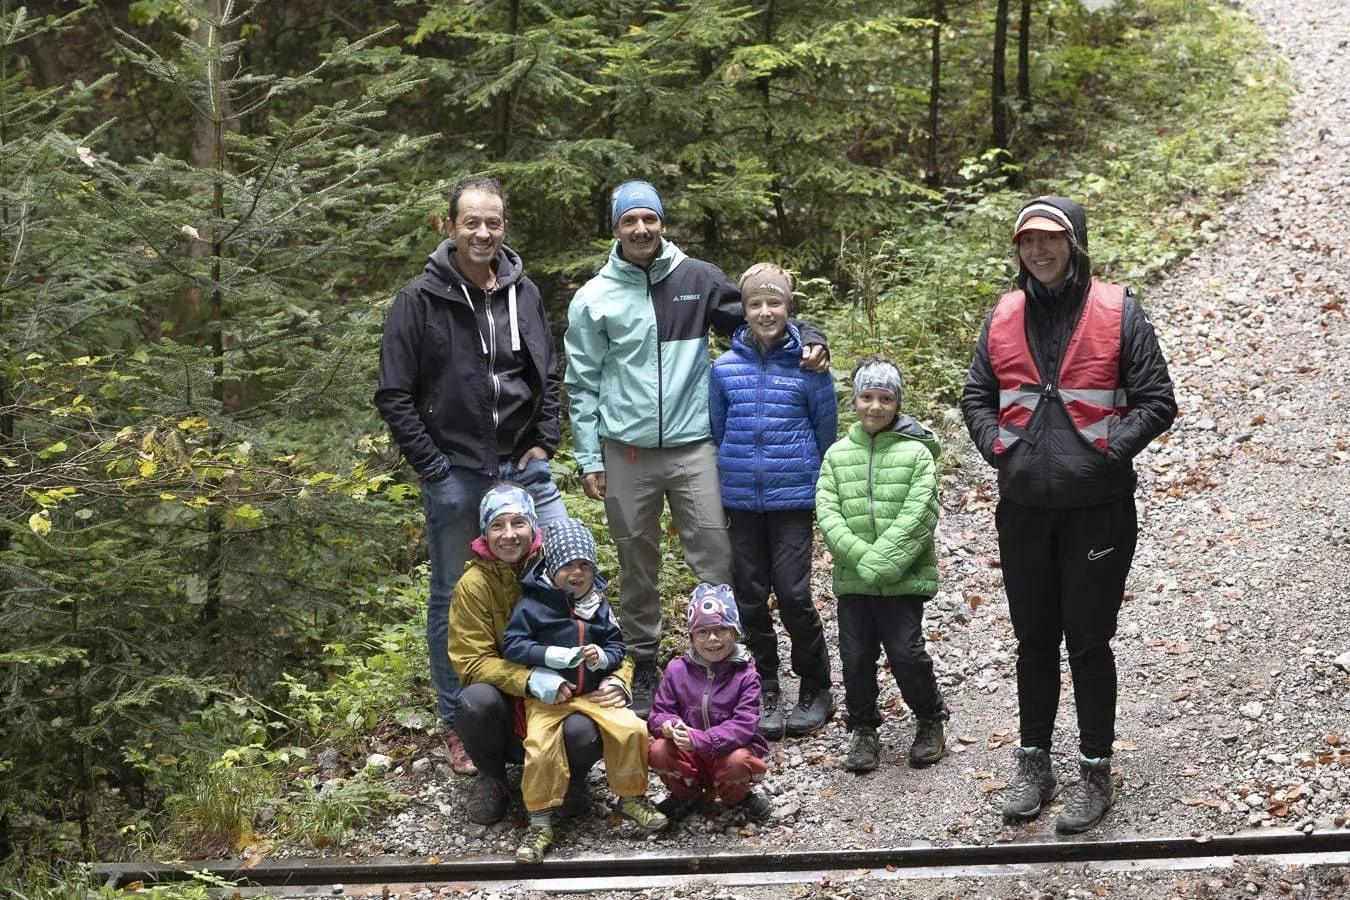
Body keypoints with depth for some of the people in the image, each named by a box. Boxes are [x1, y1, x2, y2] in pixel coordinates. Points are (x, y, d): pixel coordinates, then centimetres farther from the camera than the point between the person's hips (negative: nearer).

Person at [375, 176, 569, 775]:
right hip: (455, 473, -4)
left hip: (523, 465, 4)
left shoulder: (524, 293, 5)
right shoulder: (421, 299, -8)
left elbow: (550, 375, 15)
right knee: (453, 598, 6)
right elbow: (394, 396, -7)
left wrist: (542, 443, 5)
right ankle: (457, 725, 18)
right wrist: (433, 468, -10)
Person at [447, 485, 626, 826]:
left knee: (584, 734, -33)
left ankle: (573, 778, 7)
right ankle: (491, 777, 0)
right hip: (508, 705, 0)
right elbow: (472, 660, -13)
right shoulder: (474, 584, -9)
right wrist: (530, 680, -30)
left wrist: (618, 681, -21)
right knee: (476, 700, -33)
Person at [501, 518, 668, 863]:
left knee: (630, 730, -16)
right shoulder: (533, 605, -5)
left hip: (595, 692, 3)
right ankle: (540, 825, -10)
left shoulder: (599, 606, 9)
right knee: (540, 747, -25)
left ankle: (631, 798, 8)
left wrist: (602, 657, -12)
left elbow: (617, 647, 12)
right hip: (549, 694, -3)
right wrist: (553, 655, -19)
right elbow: (511, 644, -9)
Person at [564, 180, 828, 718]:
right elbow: (583, 385, 6)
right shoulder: (594, 299, 3)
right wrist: (588, 459, 2)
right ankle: (644, 665, 23)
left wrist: (809, 337, -7)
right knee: (637, 564, 9)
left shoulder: (698, 280, 4)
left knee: (715, 556, -5)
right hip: (625, 452, 0)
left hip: (693, 446, 0)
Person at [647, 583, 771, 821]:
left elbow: (742, 726, -20)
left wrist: (700, 739, -34)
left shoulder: (745, 676, -10)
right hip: (689, 757, 3)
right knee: (659, 750, -27)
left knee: (738, 761, -36)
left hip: (729, 750, -3)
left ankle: (739, 797, 2)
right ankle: (686, 794, 5)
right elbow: (658, 713, 0)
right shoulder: (678, 670, -1)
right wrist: (668, 725, -27)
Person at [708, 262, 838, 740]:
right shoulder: (726, 368, 2)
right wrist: (733, 476, 11)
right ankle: (766, 692, 19)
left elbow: (827, 431, 4)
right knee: (751, 598, 7)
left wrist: (819, 488, 7)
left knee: (793, 593, -7)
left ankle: (815, 688, 11)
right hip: (742, 500, 3)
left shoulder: (808, 365, -4)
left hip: (793, 498, -3)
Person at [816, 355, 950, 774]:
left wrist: (882, 562, -19)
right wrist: (861, 556, -15)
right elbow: (827, 512, -2)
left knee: (907, 653, -4)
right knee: (855, 656, 8)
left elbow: (919, 516, -11)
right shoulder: (838, 454, 7)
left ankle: (931, 720, 20)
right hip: (852, 580, 3)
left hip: (904, 578, -3)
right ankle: (864, 731, 25)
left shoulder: (916, 452, -3)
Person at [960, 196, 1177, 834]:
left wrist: (1110, 450, -13)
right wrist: (995, 445, 0)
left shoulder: (1118, 313, -3)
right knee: (1034, 640, 13)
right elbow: (977, 396, 15)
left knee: (1088, 642, 2)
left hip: (1097, 506, -3)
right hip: (1022, 509, 4)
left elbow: (1156, 400, -4)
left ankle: (1095, 772, 14)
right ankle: (1034, 762, 25)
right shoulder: (1003, 317, 7)